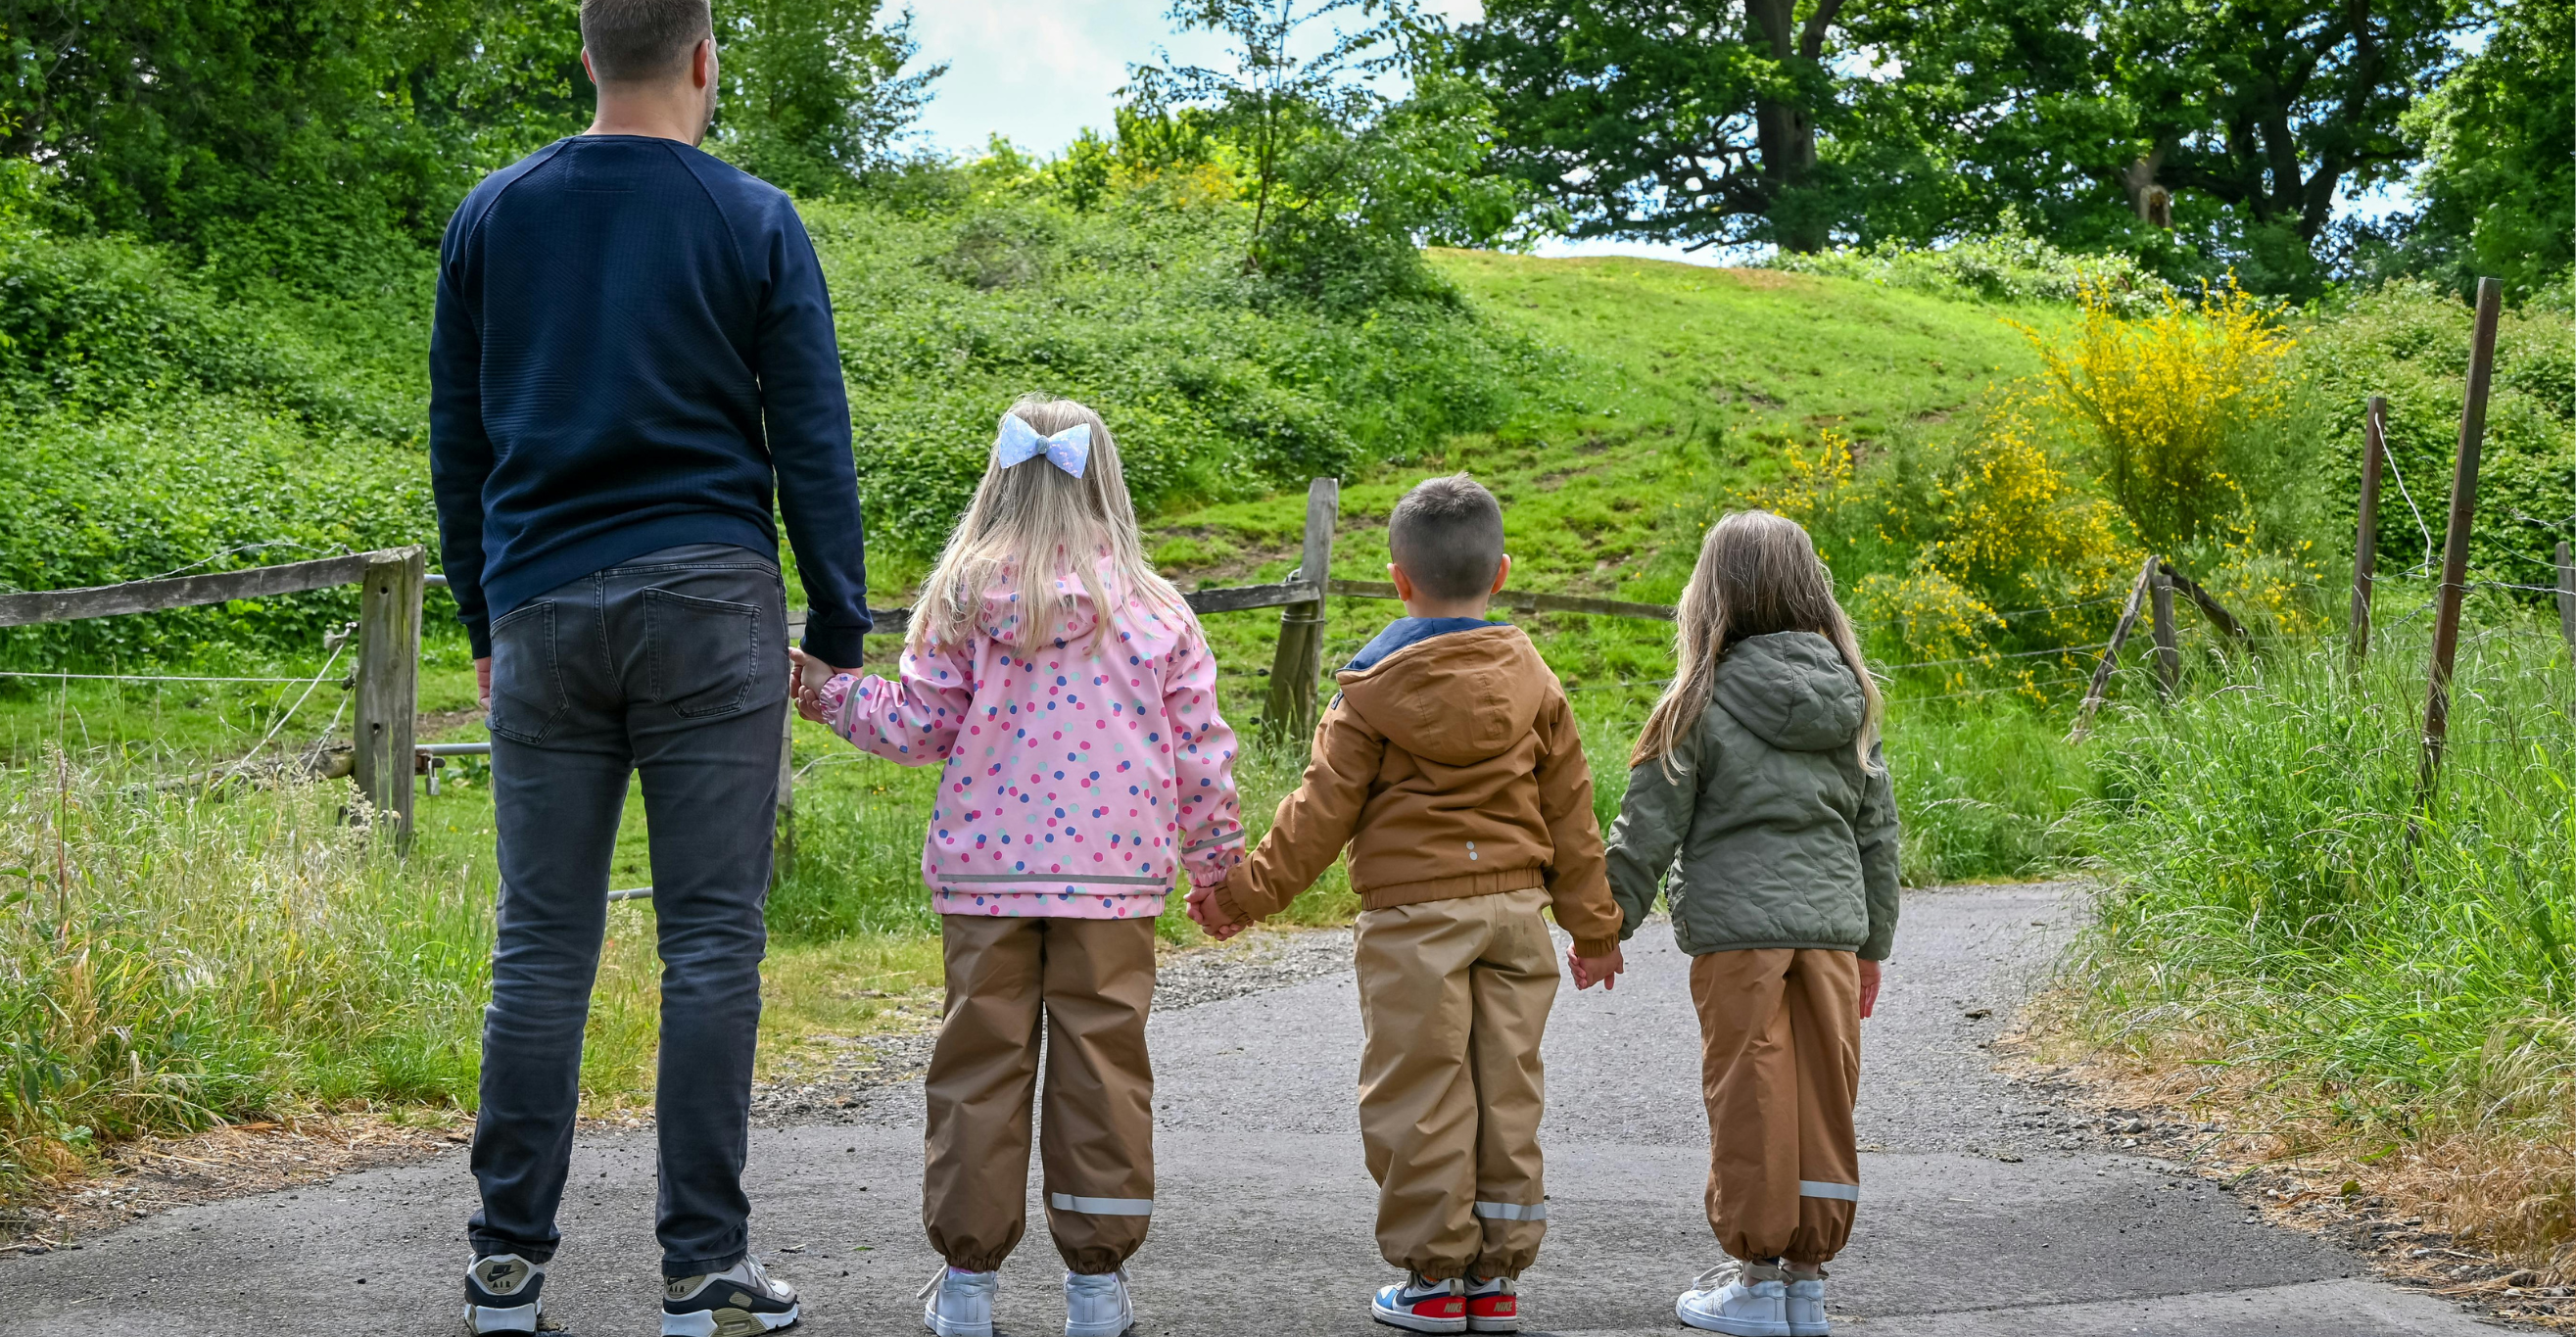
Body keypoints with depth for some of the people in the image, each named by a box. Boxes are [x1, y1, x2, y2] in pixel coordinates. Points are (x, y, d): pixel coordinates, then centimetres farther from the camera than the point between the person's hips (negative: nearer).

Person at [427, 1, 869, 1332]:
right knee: (710, 938, 0)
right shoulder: (755, 223, 0)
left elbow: (456, 441, 13)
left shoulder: (492, 213, 9)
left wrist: (484, 620, 20)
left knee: (541, 940, 6)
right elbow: (814, 448, 0)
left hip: (543, 609, 3)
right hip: (711, 611, -3)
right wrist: (839, 634, 6)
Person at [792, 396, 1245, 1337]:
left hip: (986, 873, 0)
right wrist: (1215, 855, 15)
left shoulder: (963, 598, -3)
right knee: (1102, 1065, 6)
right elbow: (1199, 749, 2)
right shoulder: (1154, 608, 0)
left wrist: (831, 694, 14)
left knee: (980, 1064, 6)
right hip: (1113, 875, 0)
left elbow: (918, 728, 0)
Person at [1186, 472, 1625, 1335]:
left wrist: (1247, 893, 4)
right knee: (1506, 1092, 9)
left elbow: (1323, 810, -5)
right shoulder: (1532, 681, 6)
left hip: (1413, 914, -4)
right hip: (1515, 908, 4)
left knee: (1419, 1094, 2)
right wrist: (1593, 922, 19)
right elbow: (1569, 811, 10)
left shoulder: (1373, 684, -5)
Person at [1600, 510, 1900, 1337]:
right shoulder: (1849, 698, 8)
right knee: (1823, 1099, 8)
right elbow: (1877, 828, 14)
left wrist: (1605, 925, 5)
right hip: (1831, 927, 5)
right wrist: (1872, 943, 22)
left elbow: (1649, 828, -5)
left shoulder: (1704, 702, -7)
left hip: (1738, 931, -5)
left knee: (1749, 1103, 2)